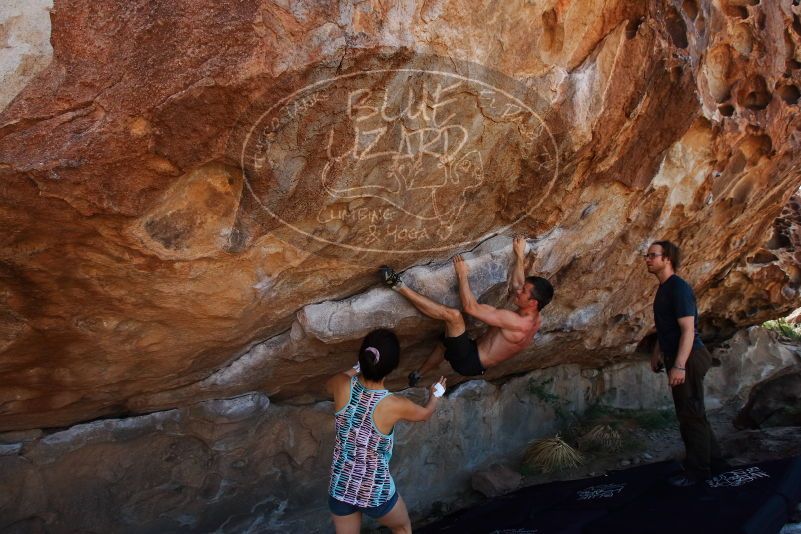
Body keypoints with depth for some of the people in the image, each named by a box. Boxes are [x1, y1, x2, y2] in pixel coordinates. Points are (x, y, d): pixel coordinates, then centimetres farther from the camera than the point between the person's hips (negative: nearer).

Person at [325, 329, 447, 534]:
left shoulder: (342, 386, -17)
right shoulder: (394, 406, -23)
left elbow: (329, 384, 11)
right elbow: (425, 413, 2)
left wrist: (356, 369, 22)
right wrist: (436, 394, 22)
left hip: (340, 487, 3)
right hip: (376, 492, -2)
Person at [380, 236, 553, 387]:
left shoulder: (516, 323, -29)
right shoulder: (534, 318, -2)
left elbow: (471, 307, -28)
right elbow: (516, 285, 16)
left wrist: (462, 275, -20)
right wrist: (520, 255, 18)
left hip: (469, 361, -10)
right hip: (477, 364, 10)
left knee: (453, 314, -27)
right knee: (444, 342, 37)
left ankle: (400, 286, -22)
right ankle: (417, 376, 54)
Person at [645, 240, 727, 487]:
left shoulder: (679, 288, -17)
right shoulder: (664, 288, 13)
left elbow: (688, 330, -23)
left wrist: (679, 365, -27)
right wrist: (657, 353, 21)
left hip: (687, 358, -10)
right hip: (676, 358, 10)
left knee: (691, 414, -1)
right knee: (692, 413, 17)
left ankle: (698, 470, 10)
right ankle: (713, 459, 30)